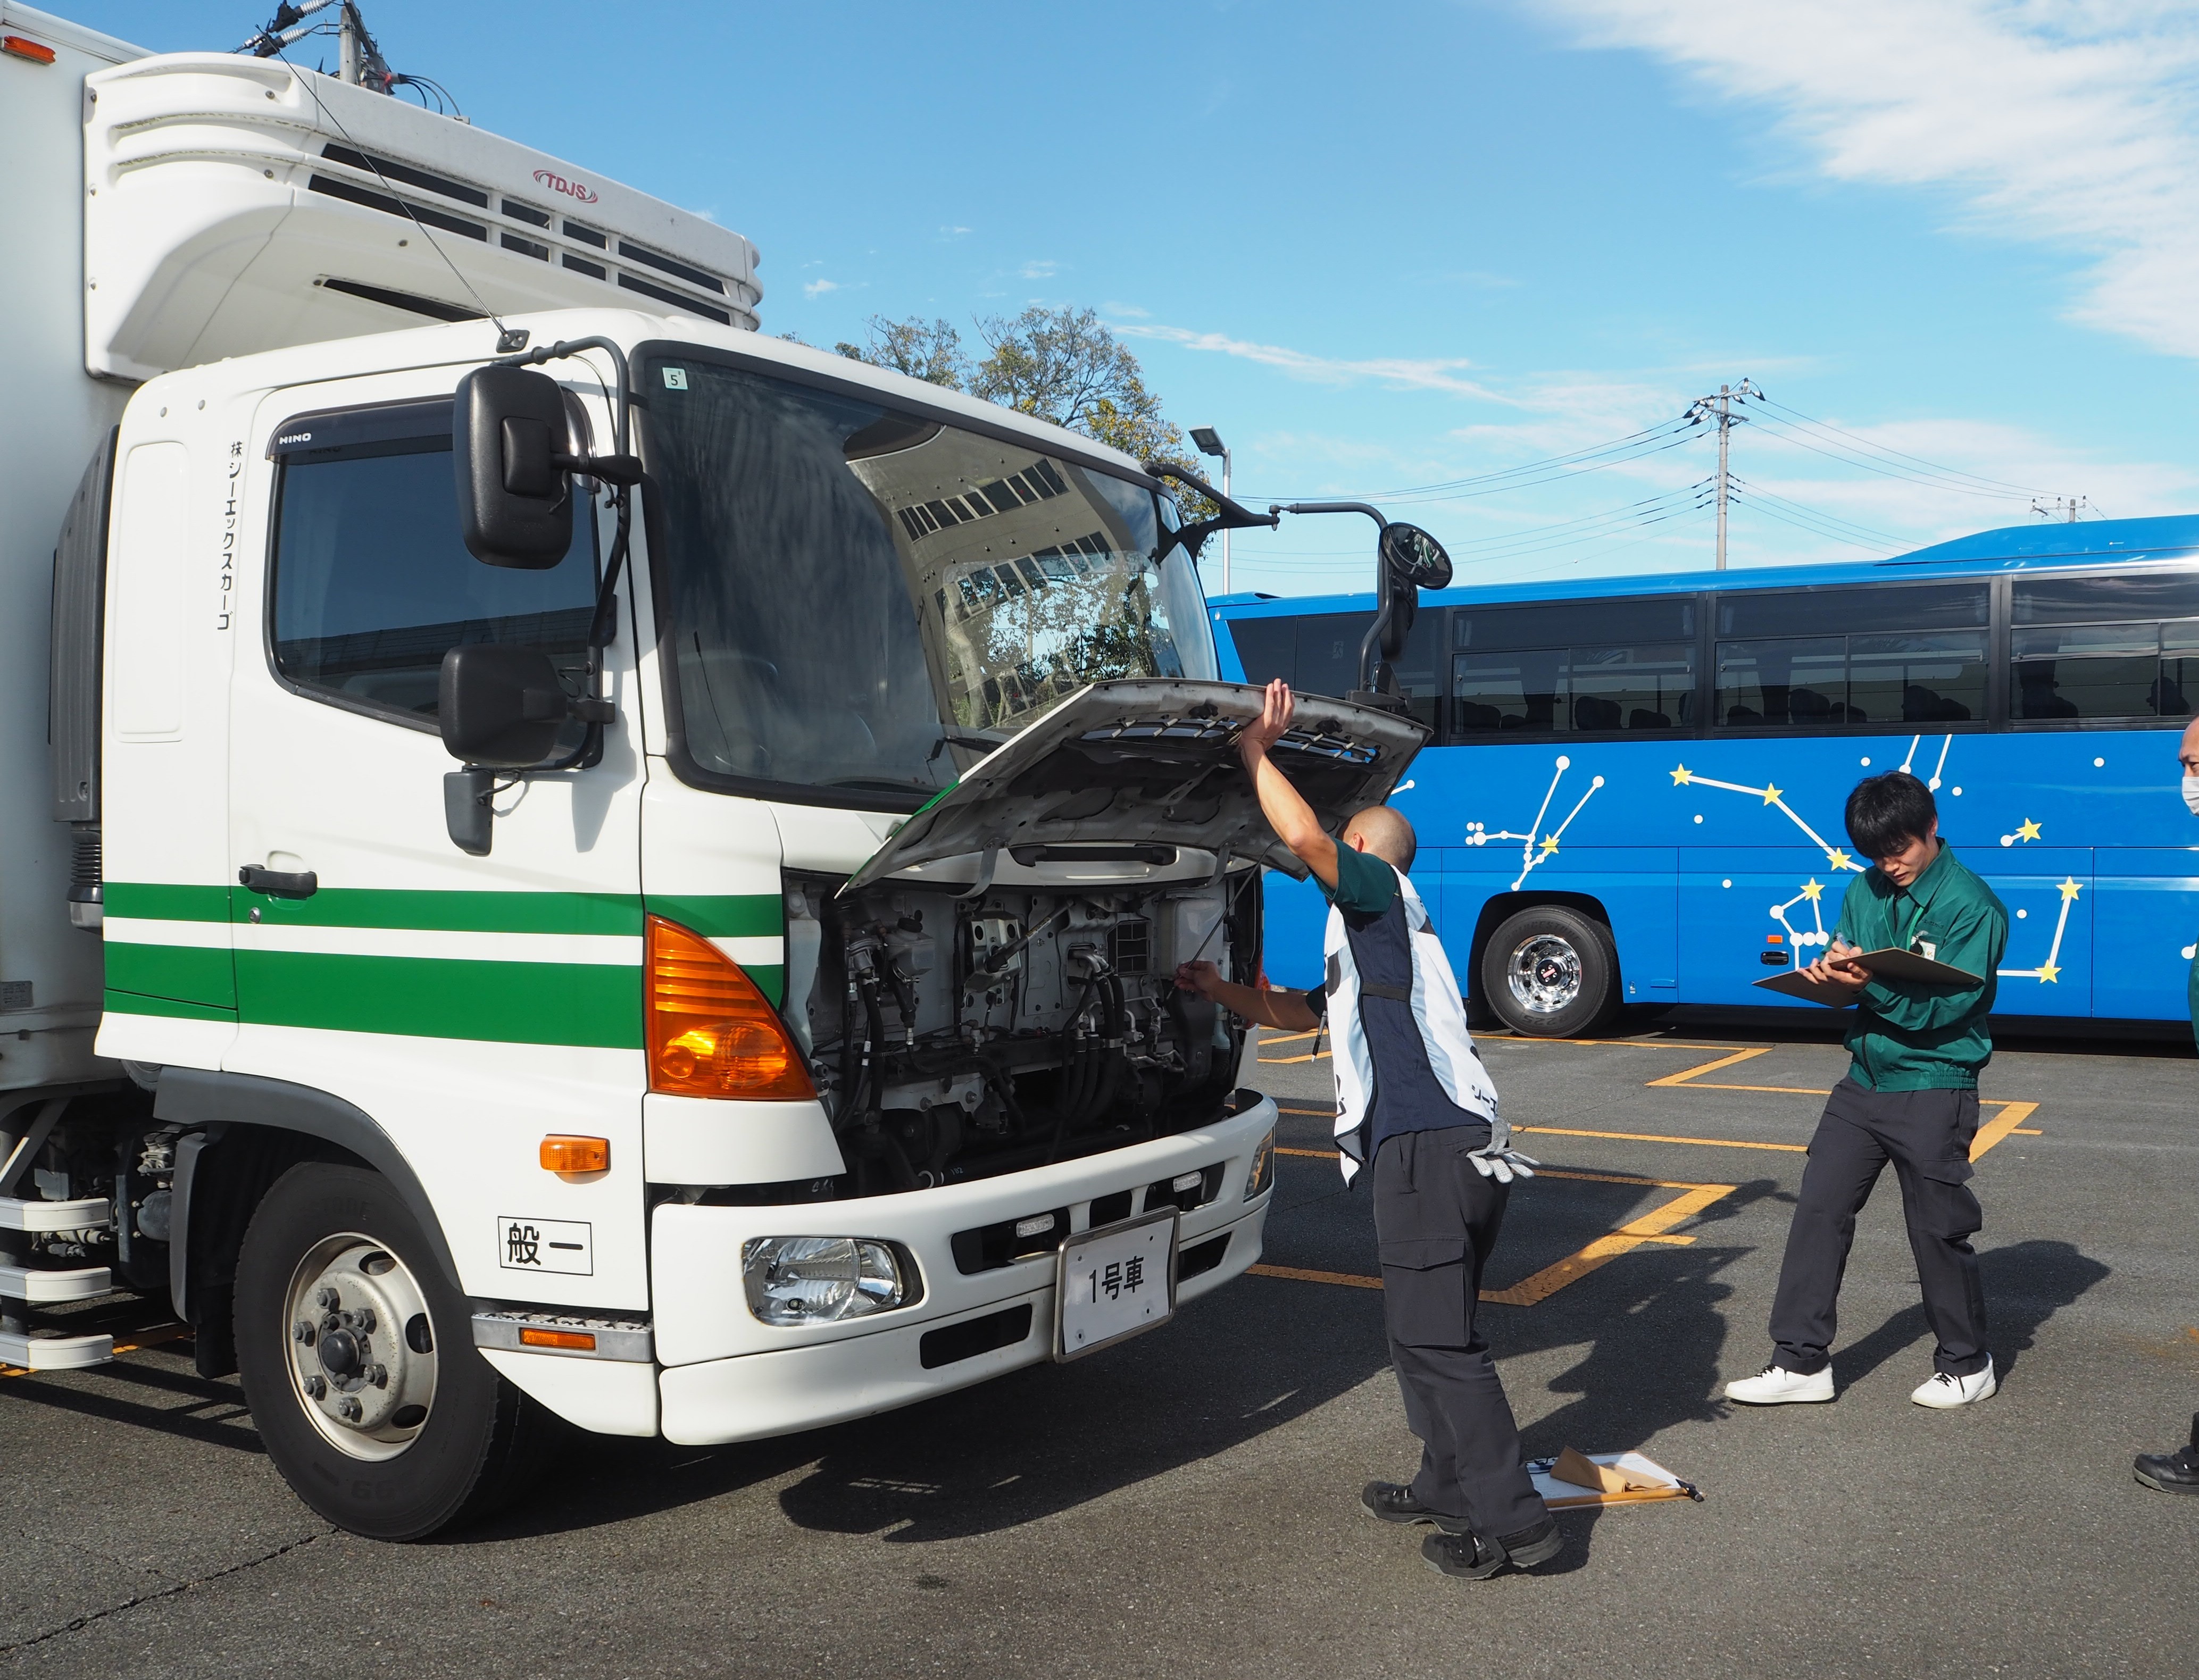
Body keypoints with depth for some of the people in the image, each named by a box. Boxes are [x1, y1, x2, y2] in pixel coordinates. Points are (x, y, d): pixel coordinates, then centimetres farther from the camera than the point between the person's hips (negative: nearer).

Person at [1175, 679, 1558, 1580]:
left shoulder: (1381, 889, 2)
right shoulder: (1374, 936, 31)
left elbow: (1304, 837, -17)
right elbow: (1303, 1013, 40)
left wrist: (1254, 748, -7)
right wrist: (1225, 994, 32)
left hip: (1429, 1146, -10)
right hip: (1460, 1146, 10)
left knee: (1436, 1340, -8)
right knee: (1425, 1334, 18)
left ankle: (1511, 1522, -7)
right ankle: (1449, 1488, 28)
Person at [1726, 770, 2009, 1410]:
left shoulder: (1972, 905, -13)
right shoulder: (1865, 890, 7)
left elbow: (1947, 1006, -19)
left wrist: (1870, 985, -30)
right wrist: (1832, 970, -11)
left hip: (1934, 1088, -6)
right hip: (1865, 1079, 6)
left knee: (1939, 1231, 5)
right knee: (1819, 1210, 2)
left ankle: (1967, 1365, 26)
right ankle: (1802, 1360, 9)